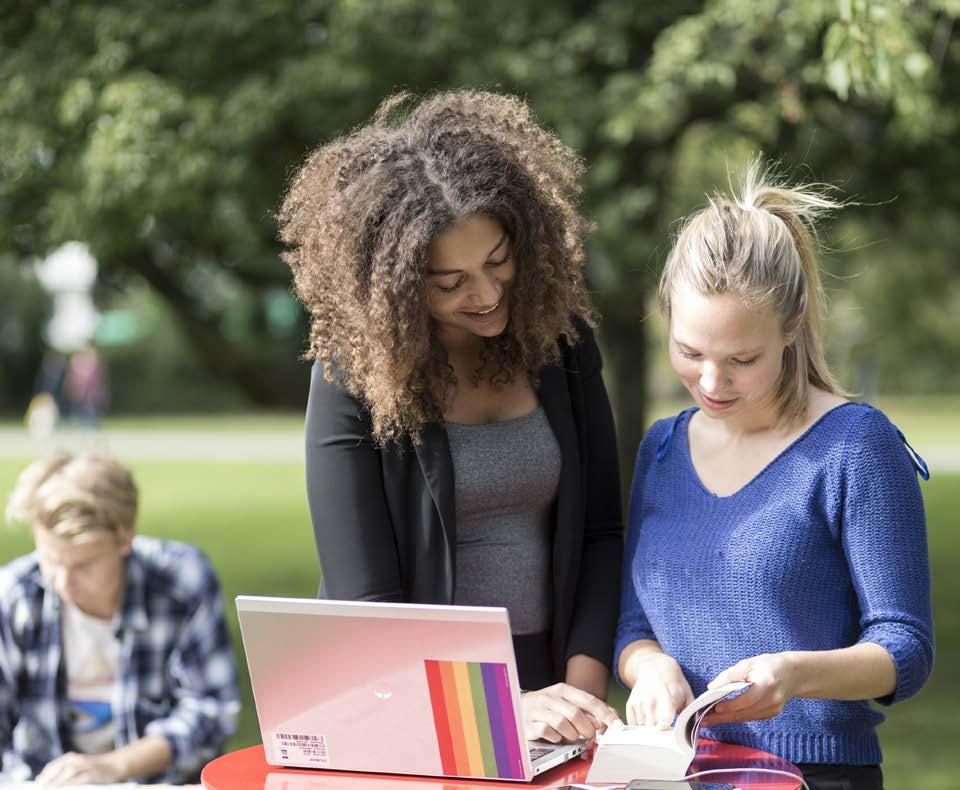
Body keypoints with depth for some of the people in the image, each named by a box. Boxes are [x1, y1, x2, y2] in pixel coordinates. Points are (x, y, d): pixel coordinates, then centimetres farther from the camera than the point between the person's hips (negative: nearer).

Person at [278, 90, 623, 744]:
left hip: (546, 686, 2)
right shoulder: (354, 375, -7)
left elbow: (601, 534, 7)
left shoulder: (563, 343, 4)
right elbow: (364, 603, -10)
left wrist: (583, 684, -7)